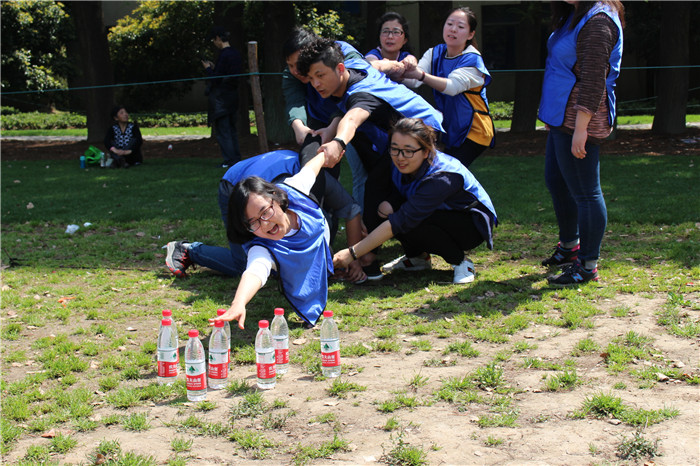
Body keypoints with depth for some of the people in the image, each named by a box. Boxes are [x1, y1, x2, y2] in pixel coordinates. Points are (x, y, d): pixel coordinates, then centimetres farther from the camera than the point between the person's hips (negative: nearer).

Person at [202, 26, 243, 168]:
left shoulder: (224, 55, -19)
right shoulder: (235, 54, 8)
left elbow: (216, 78, -18)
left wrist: (208, 68, -3)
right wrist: (214, 67, 14)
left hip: (221, 99, -9)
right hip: (233, 96, 9)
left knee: (222, 130, -3)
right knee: (231, 128, 17)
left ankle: (230, 160, -2)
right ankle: (236, 158, 21)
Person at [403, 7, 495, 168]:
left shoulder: (472, 60, -13)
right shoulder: (436, 53, 4)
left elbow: (453, 86, -33)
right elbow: (413, 82, -13)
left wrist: (421, 75, -49)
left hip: (473, 130, -6)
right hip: (451, 129, 6)